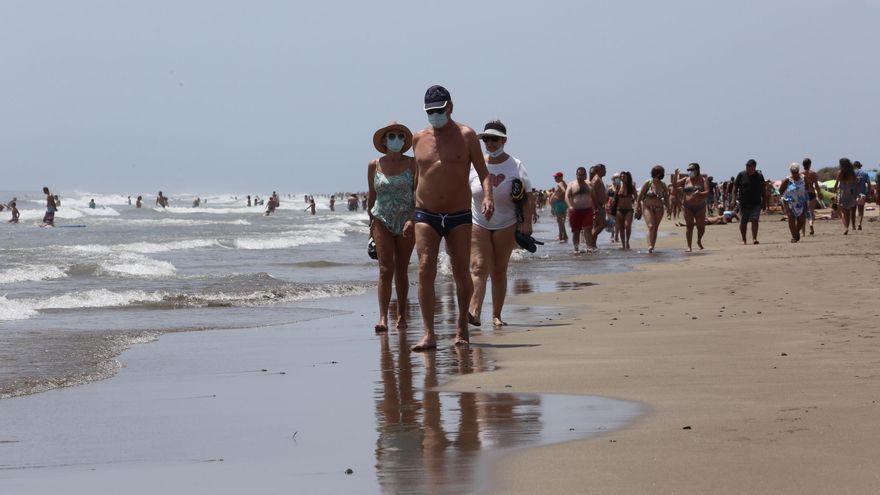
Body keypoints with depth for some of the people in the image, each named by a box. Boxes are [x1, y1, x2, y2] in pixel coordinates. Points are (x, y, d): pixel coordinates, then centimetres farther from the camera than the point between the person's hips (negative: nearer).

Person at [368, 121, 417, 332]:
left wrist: (412, 220, -17)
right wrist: (371, 220, 15)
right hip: (382, 220, 0)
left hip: (406, 222, 0)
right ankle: (383, 318, -17)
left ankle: (402, 316, 18)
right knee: (385, 270, -11)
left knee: (401, 271, 7)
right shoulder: (374, 165, 2)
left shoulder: (412, 164, -2)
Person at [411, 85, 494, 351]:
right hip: (426, 215, 1)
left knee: (462, 273, 4)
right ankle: (428, 334, -17)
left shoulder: (466, 136, 2)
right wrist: (409, 212, 18)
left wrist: (488, 197, -20)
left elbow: (483, 173, -1)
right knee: (425, 269, -14)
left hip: (459, 216, -1)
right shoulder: (419, 139, 9)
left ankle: (462, 326, 26)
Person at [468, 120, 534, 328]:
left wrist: (527, 223, -9)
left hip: (506, 226, 0)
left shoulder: (515, 166, 0)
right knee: (479, 267, -16)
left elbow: (529, 197, 0)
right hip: (478, 224, 0)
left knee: (499, 272, 5)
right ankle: (474, 312, -29)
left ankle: (496, 315, 12)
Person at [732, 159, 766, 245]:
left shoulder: (759, 176, 6)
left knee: (755, 220, -12)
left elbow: (763, 190, 12)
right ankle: (743, 240, 18)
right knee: (743, 222, 5)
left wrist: (764, 202, 10)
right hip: (743, 203, 0)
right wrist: (734, 199, -7)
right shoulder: (741, 175, 2)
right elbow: (735, 187, 4)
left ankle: (754, 239, -14)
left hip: (756, 203, 0)